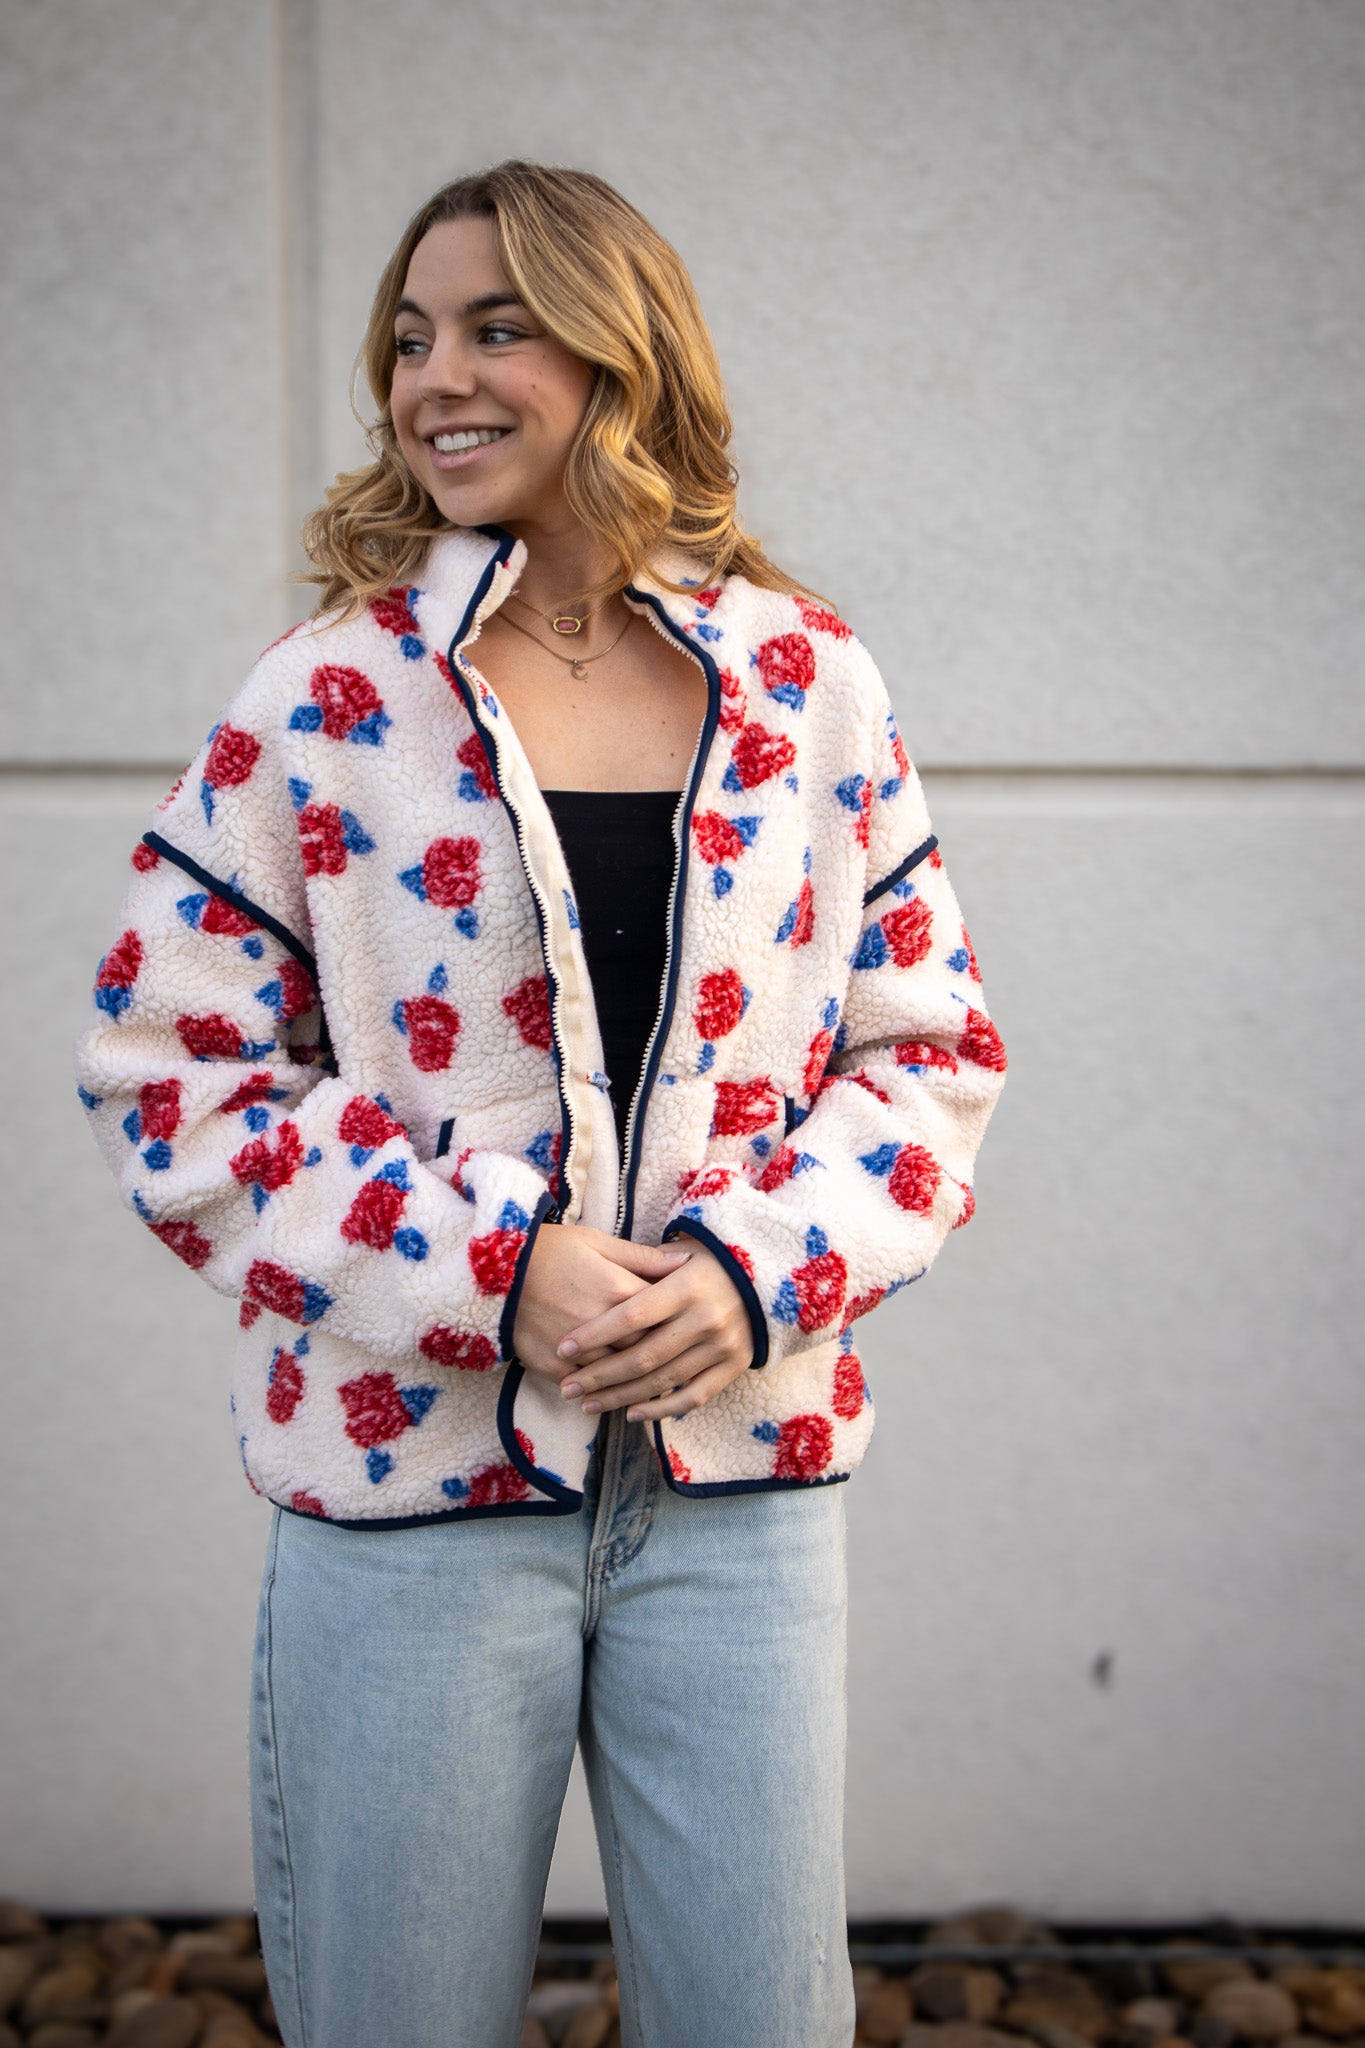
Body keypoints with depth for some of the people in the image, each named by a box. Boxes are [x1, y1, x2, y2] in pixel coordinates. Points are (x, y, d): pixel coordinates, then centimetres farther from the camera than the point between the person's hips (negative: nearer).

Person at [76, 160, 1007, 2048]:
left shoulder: (812, 680, 4)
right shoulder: (330, 689, -2)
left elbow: (932, 1042, 7)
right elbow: (170, 1064, -3)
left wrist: (761, 1269, -10)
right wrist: (488, 1270, -13)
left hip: (740, 1477, 2)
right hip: (410, 1481, -1)